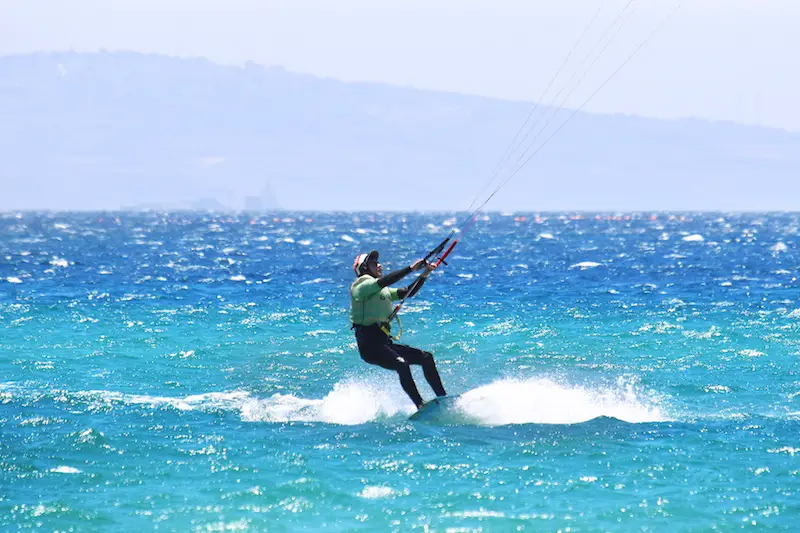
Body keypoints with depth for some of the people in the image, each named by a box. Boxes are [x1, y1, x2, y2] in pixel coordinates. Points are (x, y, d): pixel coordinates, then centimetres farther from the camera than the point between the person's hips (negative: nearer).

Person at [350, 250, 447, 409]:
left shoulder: (383, 291, 23)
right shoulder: (361, 285, -4)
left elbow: (408, 292, 20)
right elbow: (384, 281, -21)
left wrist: (424, 275, 7)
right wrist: (411, 269, -23)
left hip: (385, 343, 9)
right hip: (370, 344, -9)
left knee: (426, 357, 1)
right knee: (401, 364, -30)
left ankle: (443, 397, 2)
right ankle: (420, 406, -35)